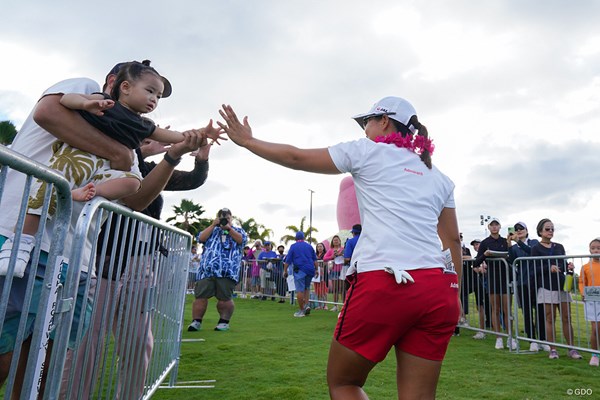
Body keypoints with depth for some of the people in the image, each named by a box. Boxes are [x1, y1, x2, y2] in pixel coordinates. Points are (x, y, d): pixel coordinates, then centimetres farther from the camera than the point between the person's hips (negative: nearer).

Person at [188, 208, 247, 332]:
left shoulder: (238, 230, 20)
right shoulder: (212, 230, 24)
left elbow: (241, 240, -1)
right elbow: (202, 238, 7)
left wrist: (228, 228, -3)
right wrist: (213, 225, 3)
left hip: (228, 272, -2)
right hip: (207, 270, 2)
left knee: (225, 298, -2)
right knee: (200, 296, -2)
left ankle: (224, 321, 13)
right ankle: (196, 321, 8)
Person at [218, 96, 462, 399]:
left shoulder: (368, 151, 7)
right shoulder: (438, 177, 22)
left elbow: (295, 158, 11)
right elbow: (453, 240, 19)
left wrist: (247, 140, 24)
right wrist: (452, 296, 24)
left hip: (383, 283, -6)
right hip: (438, 290, 6)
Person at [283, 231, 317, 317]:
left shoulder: (293, 246, 4)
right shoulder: (309, 246, 13)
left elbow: (288, 260, 0)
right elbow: (315, 260, 13)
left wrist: (285, 271, 7)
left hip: (299, 270, -4)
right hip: (310, 269, 4)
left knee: (300, 290, -1)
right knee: (306, 288, 19)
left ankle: (301, 310, 1)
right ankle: (306, 305, 3)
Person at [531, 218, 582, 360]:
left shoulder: (559, 247, 13)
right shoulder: (536, 249, -1)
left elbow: (563, 265, 15)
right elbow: (534, 269, -8)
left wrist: (568, 266, -7)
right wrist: (549, 268, -23)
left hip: (562, 286, 4)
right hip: (547, 288, -4)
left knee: (566, 318, 5)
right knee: (550, 319, 1)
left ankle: (571, 349, 12)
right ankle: (553, 349, 8)